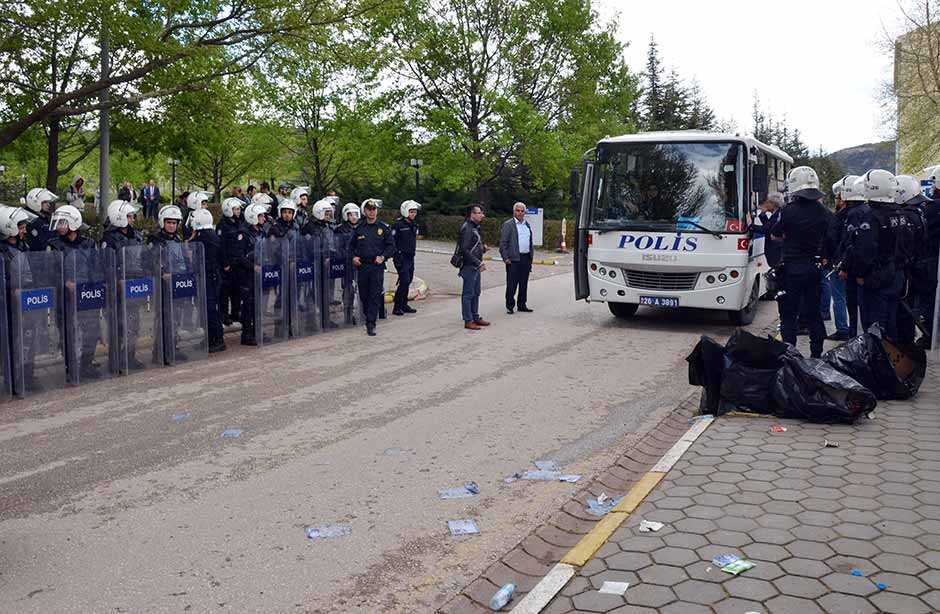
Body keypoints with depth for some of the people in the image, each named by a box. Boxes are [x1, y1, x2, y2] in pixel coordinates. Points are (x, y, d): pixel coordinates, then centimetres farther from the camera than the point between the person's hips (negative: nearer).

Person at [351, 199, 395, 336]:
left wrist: (383, 256, -11)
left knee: (375, 296, -7)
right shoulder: (359, 228, 10)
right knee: (363, 295, 9)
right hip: (362, 266, 3)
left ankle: (371, 324, -7)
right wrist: (353, 257, 1)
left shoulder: (384, 228, 4)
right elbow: (352, 245, 19)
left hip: (377, 266, -3)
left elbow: (391, 246, 4)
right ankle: (369, 317, 28)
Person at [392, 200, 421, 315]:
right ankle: (397, 307, -7)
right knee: (404, 281, -13)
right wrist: (396, 256, -15)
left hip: (411, 258, 8)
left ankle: (404, 305, 21)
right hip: (401, 258, -8)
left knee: (408, 281, 12)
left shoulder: (413, 225, 14)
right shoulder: (398, 224, -10)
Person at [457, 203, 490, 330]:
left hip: (475, 267, 10)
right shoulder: (467, 228, -16)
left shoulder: (475, 227, 15)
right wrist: (478, 263, -22)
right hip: (469, 266, -10)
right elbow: (465, 250, -22)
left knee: (475, 293, 16)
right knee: (468, 294, -3)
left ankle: (475, 317, 26)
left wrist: (482, 248, 8)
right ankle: (468, 321, 2)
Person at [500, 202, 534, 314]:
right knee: (512, 284, -3)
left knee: (524, 284, 10)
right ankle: (509, 306, 5)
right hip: (514, 259, -6)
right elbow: (503, 242, -7)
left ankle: (522, 305, 19)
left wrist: (531, 255, 14)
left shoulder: (527, 225, 17)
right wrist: (506, 258, -13)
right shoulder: (508, 224, -3)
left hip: (526, 258, 6)